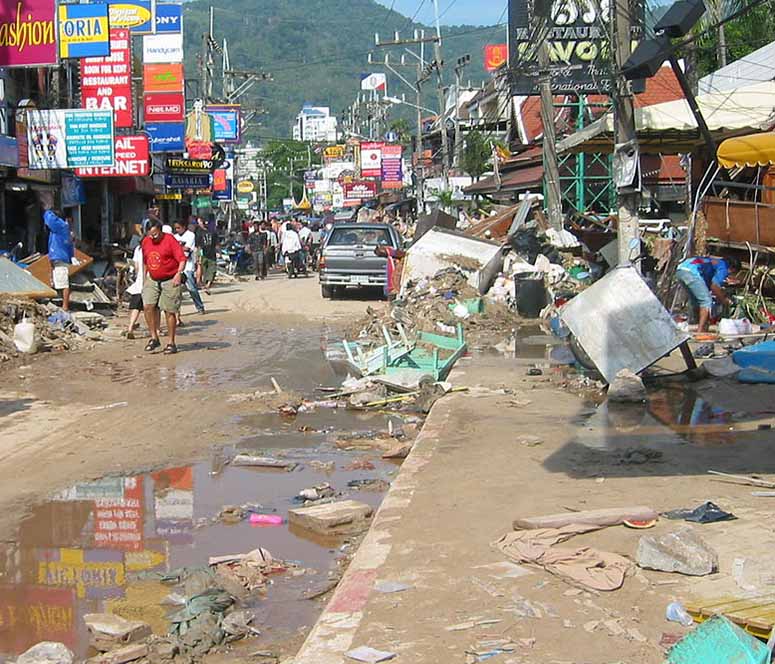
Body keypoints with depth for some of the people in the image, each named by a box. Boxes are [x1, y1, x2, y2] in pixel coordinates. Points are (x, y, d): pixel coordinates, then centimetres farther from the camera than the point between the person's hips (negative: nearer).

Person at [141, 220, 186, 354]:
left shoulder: (170, 240, -11)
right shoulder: (146, 241, 8)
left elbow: (182, 259, -15)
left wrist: (179, 273, -30)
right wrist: (144, 278, 21)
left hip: (170, 281, -5)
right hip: (152, 281, 5)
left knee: (169, 311, -2)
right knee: (147, 306, -12)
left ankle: (171, 343, 8)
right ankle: (154, 338, 0)